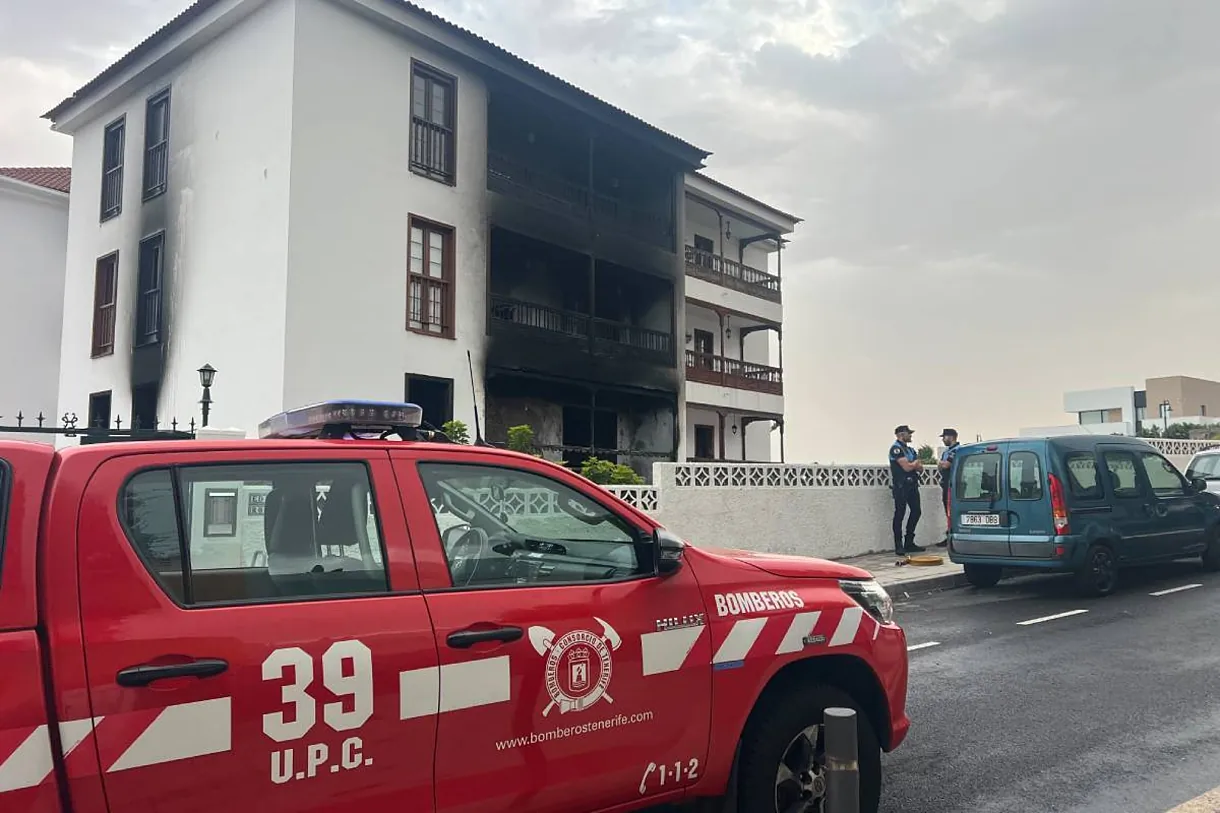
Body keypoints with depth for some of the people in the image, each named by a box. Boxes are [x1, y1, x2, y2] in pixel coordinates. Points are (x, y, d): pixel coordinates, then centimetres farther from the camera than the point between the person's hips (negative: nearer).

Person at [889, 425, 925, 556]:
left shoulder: (910, 449, 20)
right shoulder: (896, 448, -9)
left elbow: (920, 467, 14)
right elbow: (906, 467, -18)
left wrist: (912, 465, -8)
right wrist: (916, 462, 3)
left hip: (912, 485, 9)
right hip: (901, 486, -9)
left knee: (916, 512, 10)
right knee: (899, 514, -7)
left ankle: (909, 543, 19)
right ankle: (898, 546, -4)